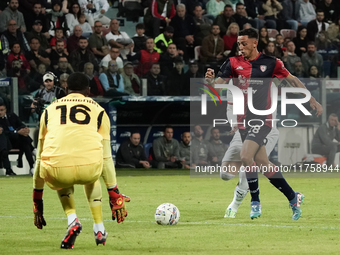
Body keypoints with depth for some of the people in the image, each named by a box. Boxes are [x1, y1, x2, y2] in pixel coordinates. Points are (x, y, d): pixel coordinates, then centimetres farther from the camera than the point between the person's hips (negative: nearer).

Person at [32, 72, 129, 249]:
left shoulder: (50, 110, 25)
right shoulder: (98, 111, 23)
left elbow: (40, 157, 29)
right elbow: (106, 157, 23)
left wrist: (37, 199, 36)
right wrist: (115, 195, 30)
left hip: (56, 170, 0)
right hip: (89, 167, 0)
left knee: (63, 183, 38)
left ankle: (72, 220, 12)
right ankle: (99, 229, 30)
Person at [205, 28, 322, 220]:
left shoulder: (270, 63, -2)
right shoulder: (234, 63, 5)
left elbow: (293, 80, 9)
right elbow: (218, 84, -2)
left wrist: (313, 101, 8)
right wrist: (210, 80, -26)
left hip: (262, 119, -4)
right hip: (244, 120, 4)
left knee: (246, 156, -22)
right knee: (262, 162, 7)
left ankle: (255, 202, -9)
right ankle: (293, 197, 21)